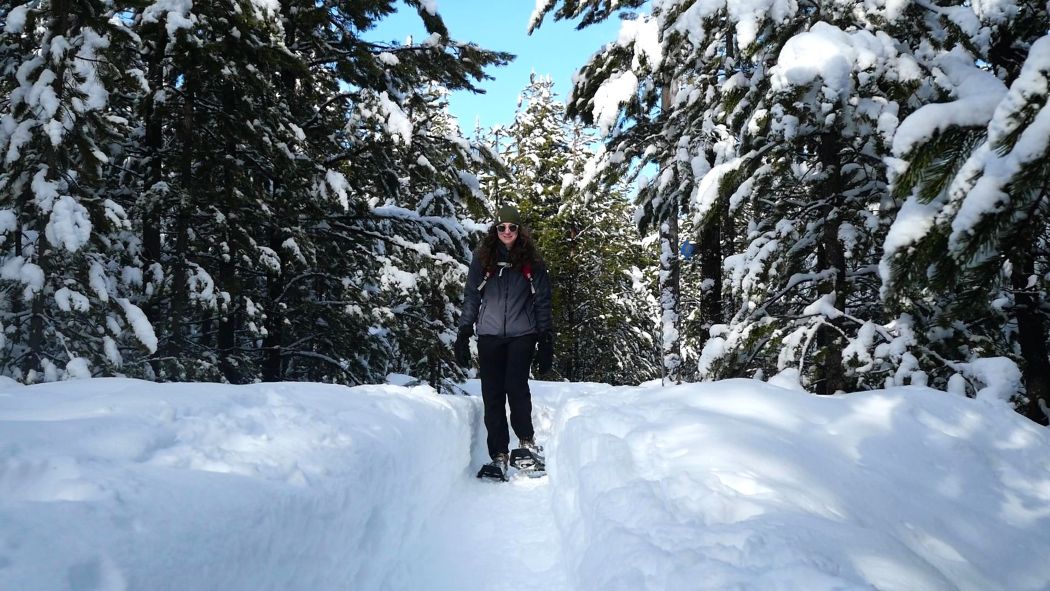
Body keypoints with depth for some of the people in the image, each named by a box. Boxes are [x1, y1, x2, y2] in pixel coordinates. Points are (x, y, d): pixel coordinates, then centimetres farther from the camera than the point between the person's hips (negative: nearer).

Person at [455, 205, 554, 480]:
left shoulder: (532, 261, 7)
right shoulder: (482, 258, 8)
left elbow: (542, 301, 8)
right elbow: (471, 297, 9)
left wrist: (546, 341, 2)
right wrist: (463, 334, 2)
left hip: (521, 333, -1)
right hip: (489, 334, 1)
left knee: (516, 386, -14)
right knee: (492, 394, -1)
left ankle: (526, 440, 9)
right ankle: (498, 454, 6)